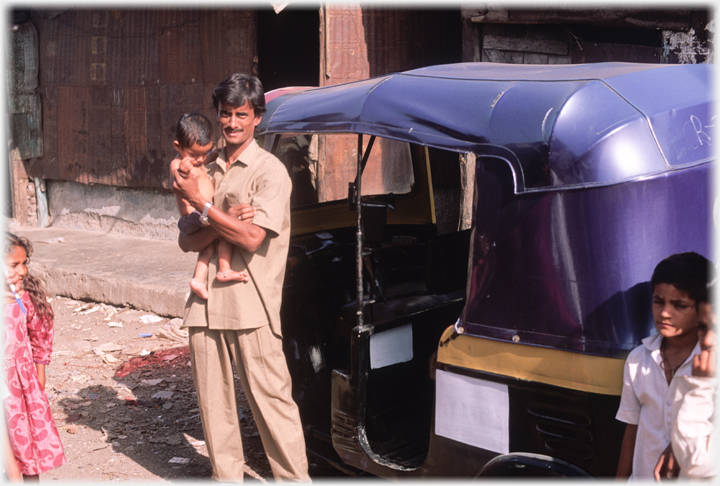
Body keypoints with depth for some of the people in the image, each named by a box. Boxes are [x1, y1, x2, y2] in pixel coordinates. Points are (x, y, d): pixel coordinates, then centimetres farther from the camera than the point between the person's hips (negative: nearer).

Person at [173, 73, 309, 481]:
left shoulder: (270, 171, -4)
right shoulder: (209, 171, 14)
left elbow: (252, 237, -16)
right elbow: (187, 241, 7)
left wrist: (200, 202, -9)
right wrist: (225, 219, -12)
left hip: (252, 305, -6)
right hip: (207, 303, 6)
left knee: (271, 398, -2)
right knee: (214, 403, 11)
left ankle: (295, 478, 9)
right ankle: (227, 477, 25)